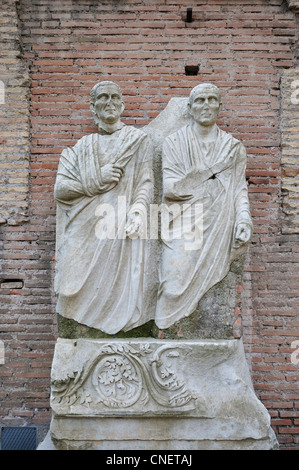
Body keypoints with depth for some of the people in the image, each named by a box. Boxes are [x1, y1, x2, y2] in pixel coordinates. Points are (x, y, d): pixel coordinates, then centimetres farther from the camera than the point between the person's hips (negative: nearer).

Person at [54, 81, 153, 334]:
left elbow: (145, 182, 0)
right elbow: (60, 189, 8)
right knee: (83, 295, -1)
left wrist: (138, 212, -18)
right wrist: (96, 180, -5)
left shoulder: (138, 140, 11)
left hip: (122, 228, -2)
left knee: (119, 291, -6)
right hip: (86, 230, 2)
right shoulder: (83, 147, 17)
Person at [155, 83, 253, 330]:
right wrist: (213, 169, -5)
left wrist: (244, 218, -10)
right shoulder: (174, 143, 5)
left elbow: (240, 189, 9)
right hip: (183, 228, -1)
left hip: (218, 232, 2)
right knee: (175, 290, -9)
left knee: (210, 289, -1)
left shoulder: (233, 147, 12)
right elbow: (170, 188, -7)